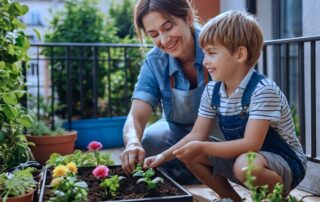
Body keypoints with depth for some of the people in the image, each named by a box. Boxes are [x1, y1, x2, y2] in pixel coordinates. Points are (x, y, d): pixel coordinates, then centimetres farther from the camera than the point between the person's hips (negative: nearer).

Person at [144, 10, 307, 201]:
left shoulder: (263, 90, -25)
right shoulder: (212, 91, -2)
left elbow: (251, 144, -30)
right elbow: (197, 135, 1)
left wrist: (202, 148, -29)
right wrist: (164, 155, -12)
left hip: (286, 162, -7)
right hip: (242, 156, 7)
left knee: (246, 165, -37)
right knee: (190, 154, -3)